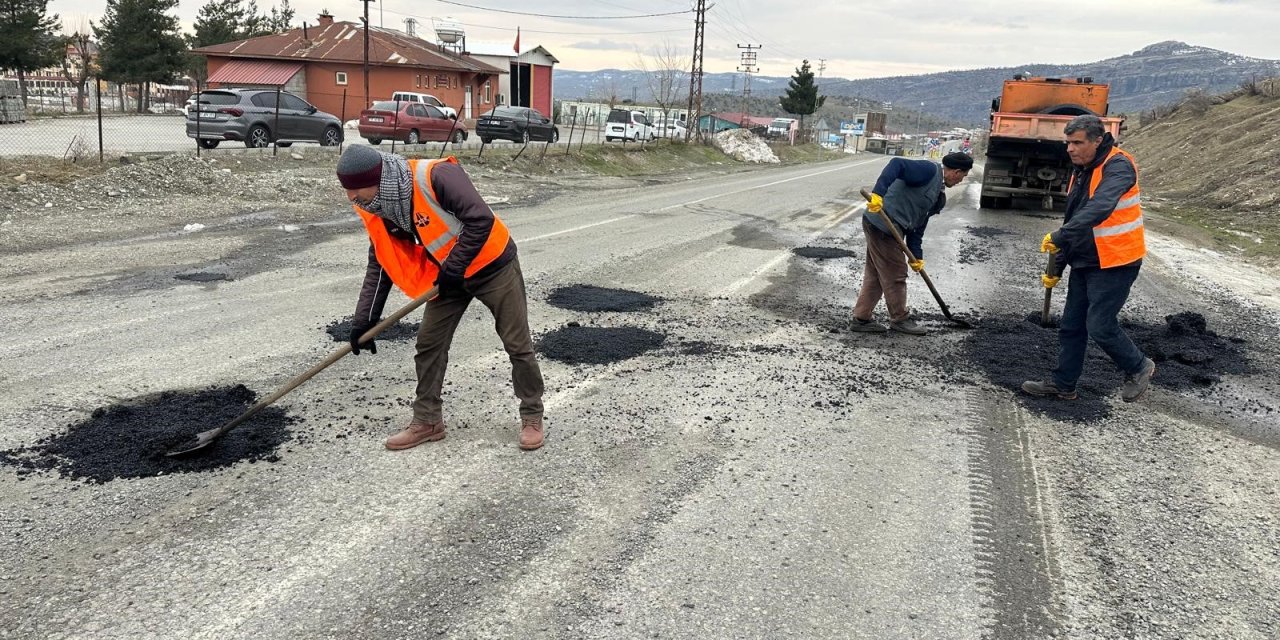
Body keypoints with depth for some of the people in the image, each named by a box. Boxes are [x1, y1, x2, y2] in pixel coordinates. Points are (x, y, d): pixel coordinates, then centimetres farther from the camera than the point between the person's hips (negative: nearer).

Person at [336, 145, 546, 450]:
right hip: (446, 275, 7)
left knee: (517, 344, 2)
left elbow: (481, 219, -32)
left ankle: (532, 416, 20)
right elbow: (379, 265, 2)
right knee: (428, 343, 6)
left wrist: (453, 268, -25)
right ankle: (428, 420, 21)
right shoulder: (376, 207, -6)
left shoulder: (436, 176, -31)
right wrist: (364, 320, -1)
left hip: (493, 266, -6)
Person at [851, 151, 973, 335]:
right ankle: (900, 319, 18)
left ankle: (861, 319, 25)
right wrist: (878, 193, -33)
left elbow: (918, 224, 20)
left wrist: (916, 255, 15)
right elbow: (897, 164, -22)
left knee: (875, 274, 17)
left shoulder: (938, 195, 20)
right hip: (882, 225, -10)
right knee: (895, 274, 3)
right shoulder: (929, 170, -9)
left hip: (885, 227, 10)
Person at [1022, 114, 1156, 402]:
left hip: (1114, 263, -9)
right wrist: (1057, 267, 17)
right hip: (1085, 262, 9)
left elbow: (1099, 208, -37)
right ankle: (1062, 384, 22)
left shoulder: (1118, 166, -18)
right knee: (1071, 325, 11)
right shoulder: (1081, 171, 10)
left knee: (1100, 326, -5)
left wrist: (1061, 236, -45)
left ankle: (1139, 368, 20)